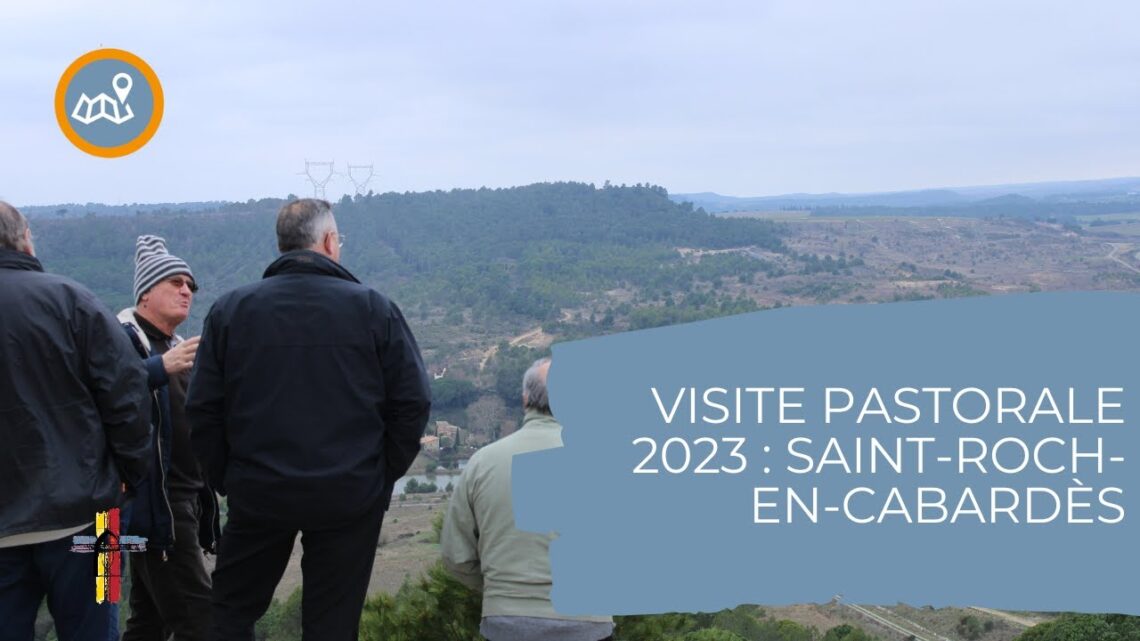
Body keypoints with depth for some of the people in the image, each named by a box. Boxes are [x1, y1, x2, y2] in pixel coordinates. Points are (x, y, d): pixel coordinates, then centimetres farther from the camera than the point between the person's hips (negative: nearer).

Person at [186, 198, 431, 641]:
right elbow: (412, 402, -4)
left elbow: (203, 408, 0)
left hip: (257, 492, 1)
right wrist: (383, 475, 7)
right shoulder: (374, 309, -4)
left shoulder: (230, 309, 1)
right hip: (351, 496, -1)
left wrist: (225, 480, 10)